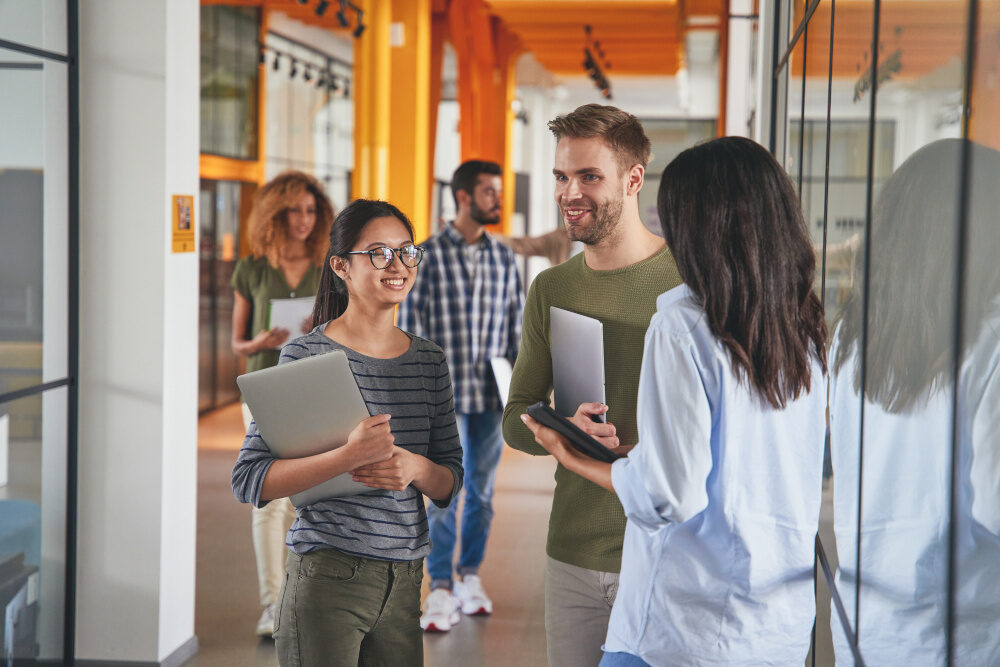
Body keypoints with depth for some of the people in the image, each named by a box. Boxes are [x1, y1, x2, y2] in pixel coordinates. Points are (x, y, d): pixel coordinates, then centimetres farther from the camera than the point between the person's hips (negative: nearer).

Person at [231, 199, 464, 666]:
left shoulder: (429, 361, 9)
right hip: (327, 576, -5)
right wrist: (349, 457, -25)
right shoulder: (306, 356, -7)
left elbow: (451, 482, 12)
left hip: (404, 583, 5)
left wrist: (415, 467, -10)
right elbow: (249, 480, -13)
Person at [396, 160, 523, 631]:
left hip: (492, 397, 4)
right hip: (446, 396, -4)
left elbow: (515, 327, 13)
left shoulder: (503, 258, 9)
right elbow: (410, 326, -3)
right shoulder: (428, 255, -3)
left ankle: (470, 577, 24)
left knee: (481, 491, 11)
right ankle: (440, 591, 2)